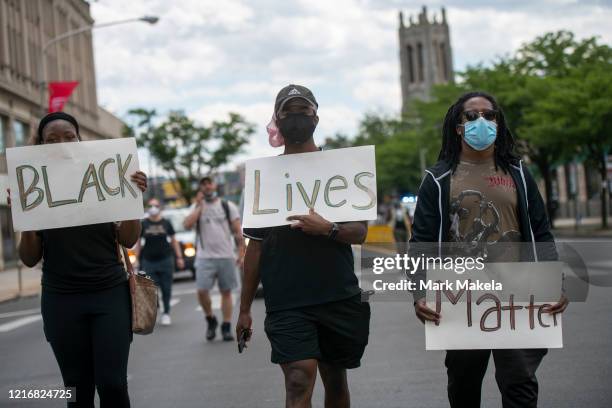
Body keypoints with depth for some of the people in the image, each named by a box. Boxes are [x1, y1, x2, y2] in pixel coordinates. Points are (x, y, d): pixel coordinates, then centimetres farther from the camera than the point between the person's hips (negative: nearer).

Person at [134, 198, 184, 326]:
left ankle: (166, 313, 15)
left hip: (165, 259, 1)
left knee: (166, 288, 3)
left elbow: (174, 241, 11)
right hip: (148, 261, -1)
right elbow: (137, 243, 7)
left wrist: (179, 257, 8)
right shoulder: (143, 224, 4)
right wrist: (137, 259, 0)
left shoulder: (166, 223, 6)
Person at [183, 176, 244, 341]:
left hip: (226, 256, 0)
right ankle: (211, 320, 11)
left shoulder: (228, 206, 6)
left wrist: (241, 254, -4)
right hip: (205, 257, 0)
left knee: (226, 292, 3)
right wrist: (200, 206, -6)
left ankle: (226, 328, 9)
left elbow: (238, 232, 4)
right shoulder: (197, 207, 9)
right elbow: (187, 224, -10)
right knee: (202, 291, -11)